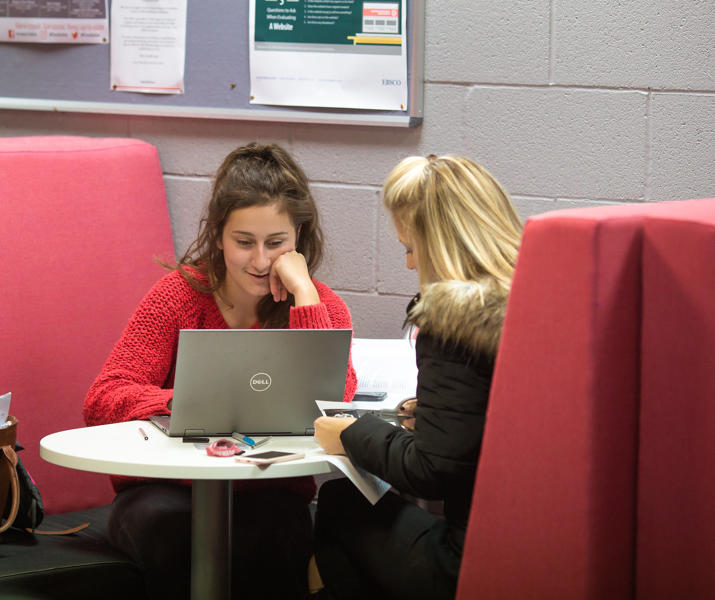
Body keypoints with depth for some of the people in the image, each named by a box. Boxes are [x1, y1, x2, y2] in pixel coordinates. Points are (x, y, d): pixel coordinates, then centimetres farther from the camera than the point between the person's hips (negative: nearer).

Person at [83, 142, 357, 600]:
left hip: (269, 494, 0)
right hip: (167, 488, 1)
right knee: (170, 525, -34)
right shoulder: (180, 295, -2)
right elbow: (102, 401, -10)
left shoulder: (323, 307, -1)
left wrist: (303, 293, -19)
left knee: (276, 531, -35)